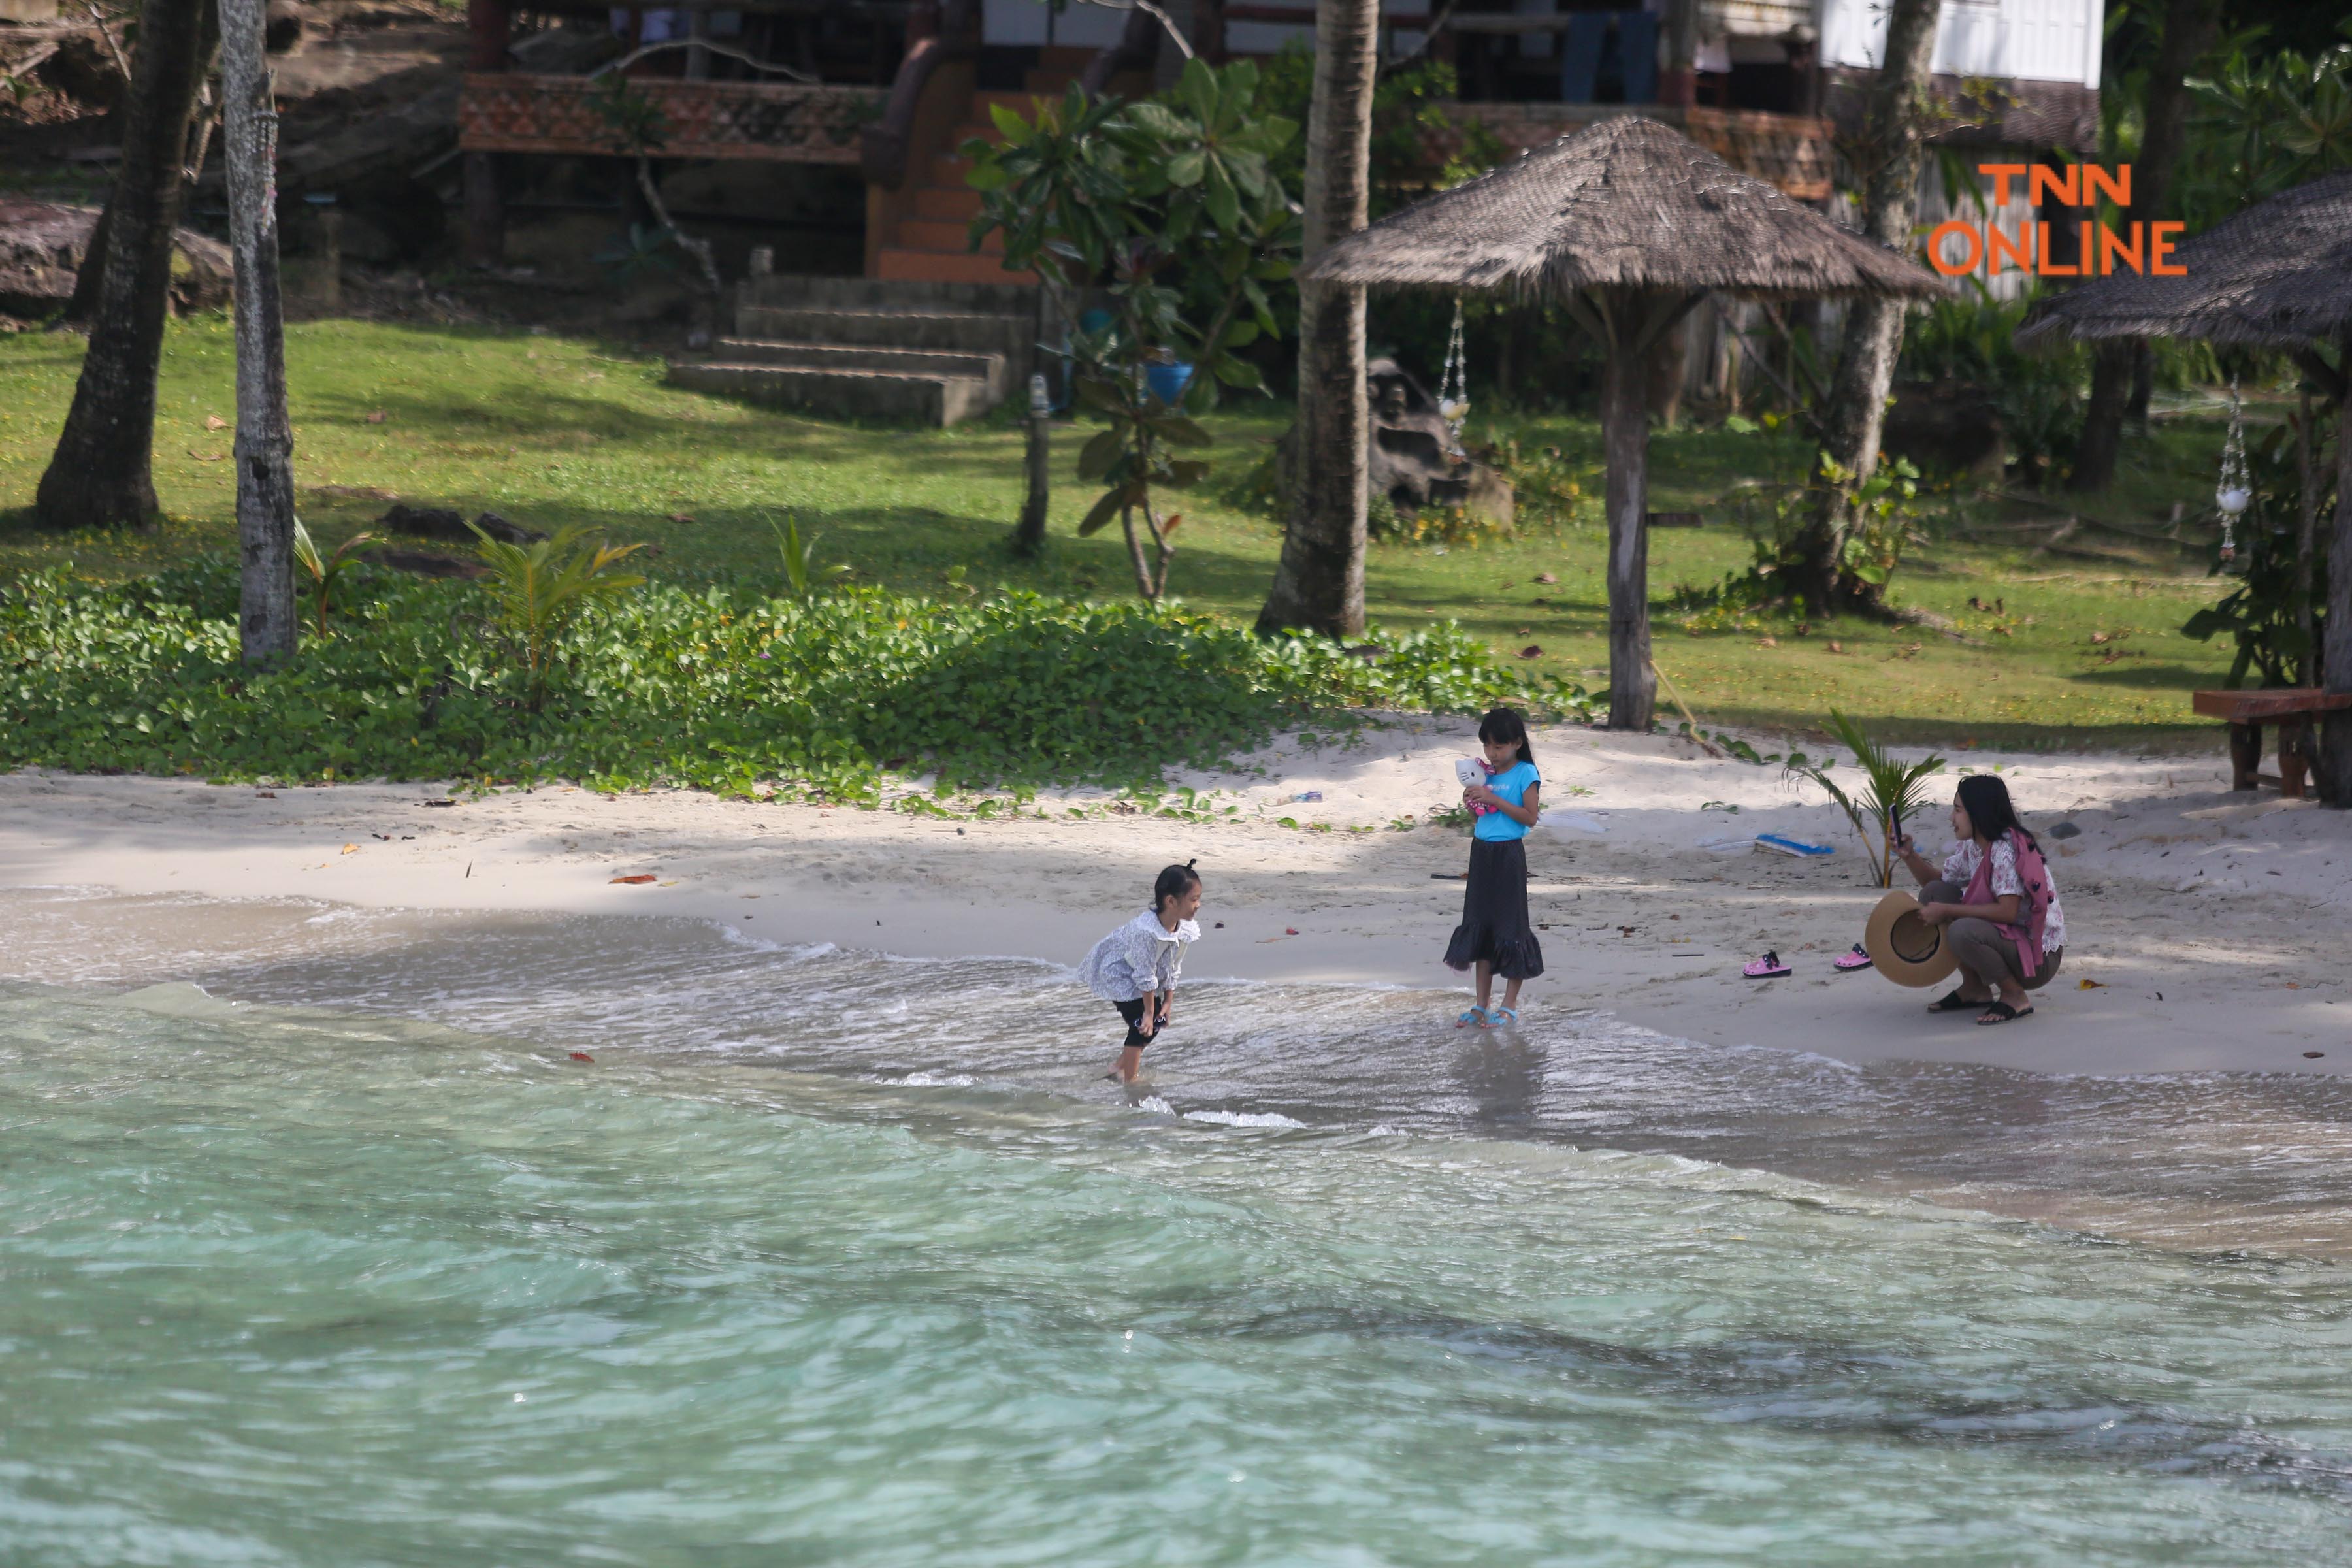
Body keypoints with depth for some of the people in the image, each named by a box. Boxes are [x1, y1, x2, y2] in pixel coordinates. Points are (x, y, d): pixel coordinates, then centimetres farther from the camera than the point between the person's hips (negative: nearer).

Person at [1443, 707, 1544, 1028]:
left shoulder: (1526, 773, -8)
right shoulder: (1488, 773, 9)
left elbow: (1530, 817, -16)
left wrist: (1494, 799, -21)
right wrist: (1472, 800, -5)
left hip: (1508, 855, -7)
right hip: (1482, 852, 7)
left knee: (1510, 926, -1)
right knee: (1480, 925, 8)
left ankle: (1510, 1006, 7)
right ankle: (1482, 1005, 15)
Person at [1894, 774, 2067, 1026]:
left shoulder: (2008, 850, -21)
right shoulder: (1971, 848, 6)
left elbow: (2008, 911, -29)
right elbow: (1936, 880, 20)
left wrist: (1947, 911, -24)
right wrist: (1909, 856, 0)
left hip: (2039, 956, -9)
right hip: (2007, 937, 9)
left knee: (1962, 931, -34)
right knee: (1934, 892, 2)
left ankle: (2014, 996, -11)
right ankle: (1975, 989, 7)